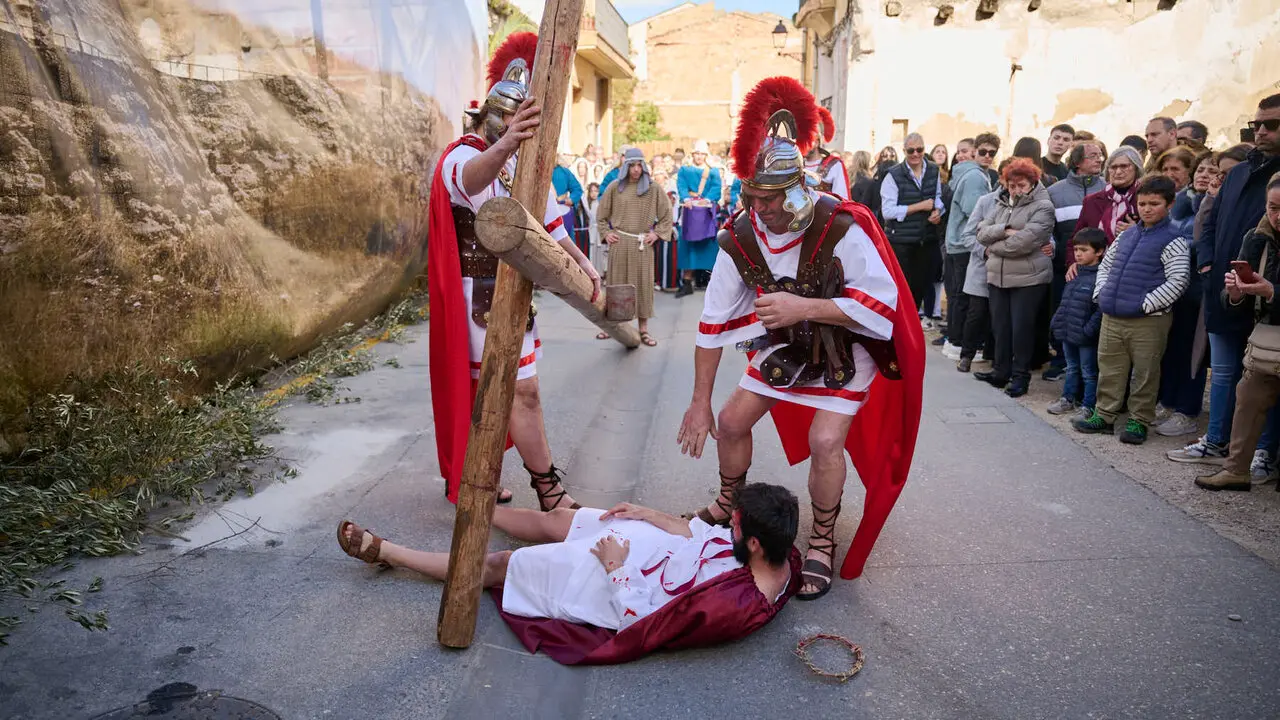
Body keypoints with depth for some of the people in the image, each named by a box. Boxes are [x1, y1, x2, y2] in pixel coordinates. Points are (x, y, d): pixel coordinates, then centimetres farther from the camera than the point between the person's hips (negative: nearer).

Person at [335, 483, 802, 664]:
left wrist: (616, 569, -17)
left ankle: (385, 551, 24)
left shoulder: (732, 608, -37)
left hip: (620, 588, -7)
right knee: (555, 521, 20)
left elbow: (638, 629, -27)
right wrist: (648, 514, -1)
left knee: (497, 566, 6)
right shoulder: (781, 553, -14)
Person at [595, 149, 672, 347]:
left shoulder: (653, 189, 2)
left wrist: (657, 234, -3)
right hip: (619, 242, 1)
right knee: (617, 282, 6)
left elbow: (666, 215, 6)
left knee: (642, 284, 2)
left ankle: (643, 329, 7)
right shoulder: (615, 187, 4)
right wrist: (606, 233, 2)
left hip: (642, 244, -1)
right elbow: (601, 213, 12)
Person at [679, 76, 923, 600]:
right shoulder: (741, 236, -16)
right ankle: (730, 505, 34)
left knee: (825, 440, -19)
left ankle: (823, 544, 7)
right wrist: (700, 402, -10)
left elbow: (882, 304, -30)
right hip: (783, 346, 5)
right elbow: (714, 323, -12)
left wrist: (803, 307, -39)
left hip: (844, 349, -4)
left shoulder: (843, 227, -30)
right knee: (731, 423, 4)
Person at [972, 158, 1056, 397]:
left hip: (1029, 278, -5)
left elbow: (1026, 241, -18)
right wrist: (1004, 231, -13)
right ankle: (1001, 371, 21)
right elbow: (982, 233, 4)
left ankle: (1021, 376, 12)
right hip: (998, 276, 5)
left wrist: (994, 247, -6)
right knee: (1000, 325, 9)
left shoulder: (1042, 207, -6)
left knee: (1022, 327, 0)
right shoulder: (1002, 204, 14)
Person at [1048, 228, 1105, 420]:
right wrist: (1058, 321, 11)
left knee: (1089, 373, 6)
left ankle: (1088, 406, 15)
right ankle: (1068, 399, 34)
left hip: (1085, 337, -8)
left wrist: (1088, 330, -23)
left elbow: (1101, 308, -21)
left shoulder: (1100, 276, -16)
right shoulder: (1075, 274, 10)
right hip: (1068, 333, 8)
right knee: (1072, 368, 22)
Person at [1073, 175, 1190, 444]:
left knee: (1144, 373, 5)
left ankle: (1139, 420, 16)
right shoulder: (1126, 235, 12)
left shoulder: (1173, 242, -7)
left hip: (1149, 321, -6)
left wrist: (1146, 304, -17)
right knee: (1109, 369, 13)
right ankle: (1104, 415, 23)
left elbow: (1178, 280, -14)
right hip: (1112, 318, 6)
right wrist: (1102, 293, 9)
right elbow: (1106, 264, 22)